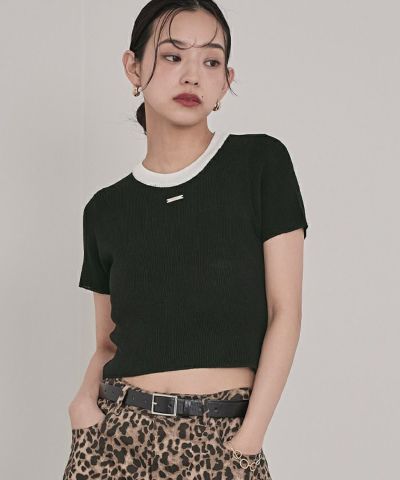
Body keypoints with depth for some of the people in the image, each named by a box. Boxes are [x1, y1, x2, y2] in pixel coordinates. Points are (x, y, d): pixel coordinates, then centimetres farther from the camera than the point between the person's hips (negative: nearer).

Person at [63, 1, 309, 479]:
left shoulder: (261, 162, -2)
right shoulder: (106, 210, 6)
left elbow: (284, 311, -3)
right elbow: (109, 341, 12)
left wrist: (249, 437, -10)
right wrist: (85, 396, -8)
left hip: (224, 440, -2)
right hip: (118, 435, 2)